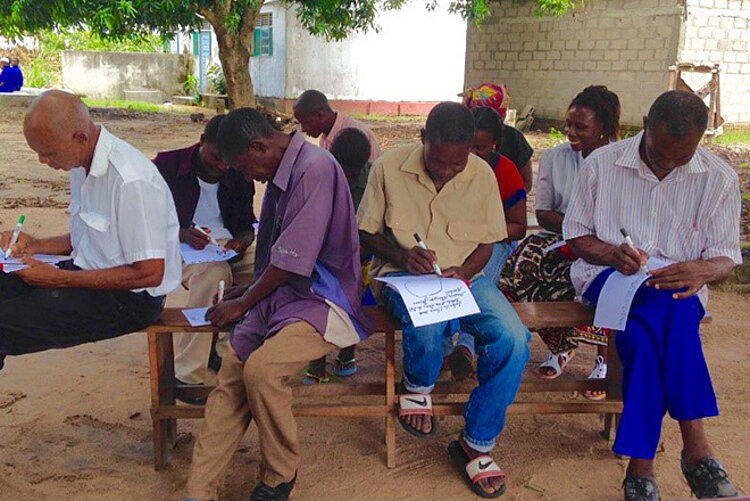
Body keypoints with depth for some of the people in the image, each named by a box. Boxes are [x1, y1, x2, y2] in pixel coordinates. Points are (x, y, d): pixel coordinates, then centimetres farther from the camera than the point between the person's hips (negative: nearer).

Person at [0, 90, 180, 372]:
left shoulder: (132, 182, -24)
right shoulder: (81, 163, 6)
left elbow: (150, 273, -23)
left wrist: (60, 279, -19)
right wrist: (35, 246, 5)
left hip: (132, 296, -9)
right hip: (89, 274, 9)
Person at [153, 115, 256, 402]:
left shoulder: (238, 176, 9)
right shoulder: (168, 165, -3)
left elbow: (247, 225, 13)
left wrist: (241, 241, -12)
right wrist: (182, 234, -24)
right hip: (180, 246, -4)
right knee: (214, 272, -39)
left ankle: (224, 350, -12)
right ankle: (185, 374, -34)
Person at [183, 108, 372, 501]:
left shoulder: (314, 169, -17)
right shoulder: (282, 171, 12)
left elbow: (293, 260, -18)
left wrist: (243, 304, -6)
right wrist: (247, 290, 18)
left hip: (322, 298, -8)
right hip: (280, 292, 8)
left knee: (261, 368, -28)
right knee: (229, 379, -8)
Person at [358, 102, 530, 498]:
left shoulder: (482, 175, -1)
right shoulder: (390, 167, -7)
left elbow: (487, 244, 7)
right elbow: (366, 232, 2)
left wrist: (463, 272, -14)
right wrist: (402, 256, -16)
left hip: (462, 276, 3)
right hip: (403, 274, -2)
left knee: (513, 339, -24)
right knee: (428, 325, -39)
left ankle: (476, 444, -4)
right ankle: (417, 385, 1)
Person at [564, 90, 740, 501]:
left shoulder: (719, 178, 1)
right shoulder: (602, 164, -2)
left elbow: (725, 256, 2)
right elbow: (577, 236, 4)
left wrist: (703, 270, -23)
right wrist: (612, 255, -18)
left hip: (679, 285, 1)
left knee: (644, 330, -36)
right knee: (668, 311, -35)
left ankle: (641, 466, -29)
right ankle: (695, 447, -28)